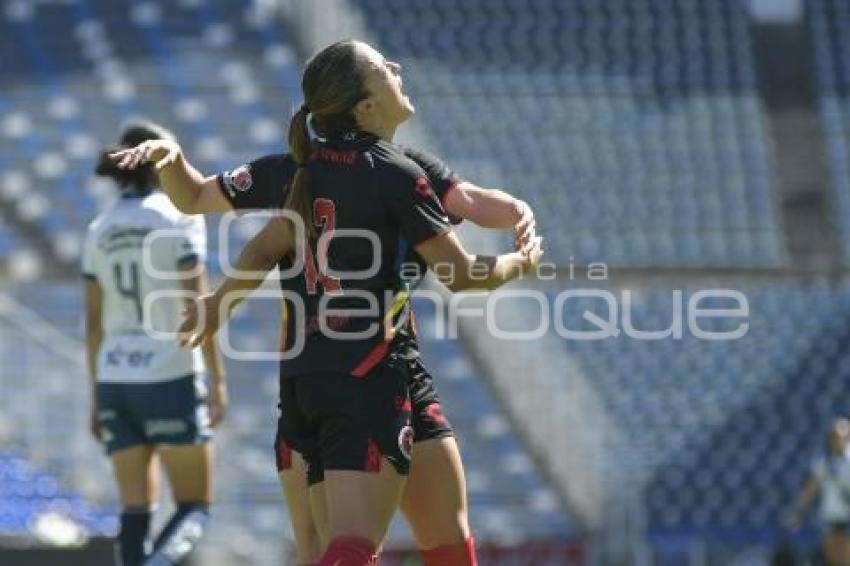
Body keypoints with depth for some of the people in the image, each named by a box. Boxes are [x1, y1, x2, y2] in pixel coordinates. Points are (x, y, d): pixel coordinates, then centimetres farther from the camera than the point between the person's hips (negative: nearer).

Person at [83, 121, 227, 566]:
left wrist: (96, 398, 16)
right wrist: (219, 380, -10)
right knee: (195, 507, 2)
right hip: (171, 378, -5)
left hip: (116, 382, 5)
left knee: (136, 509, 7)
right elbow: (196, 304, -13)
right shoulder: (180, 216, -6)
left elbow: (94, 322, 11)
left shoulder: (100, 231, 10)